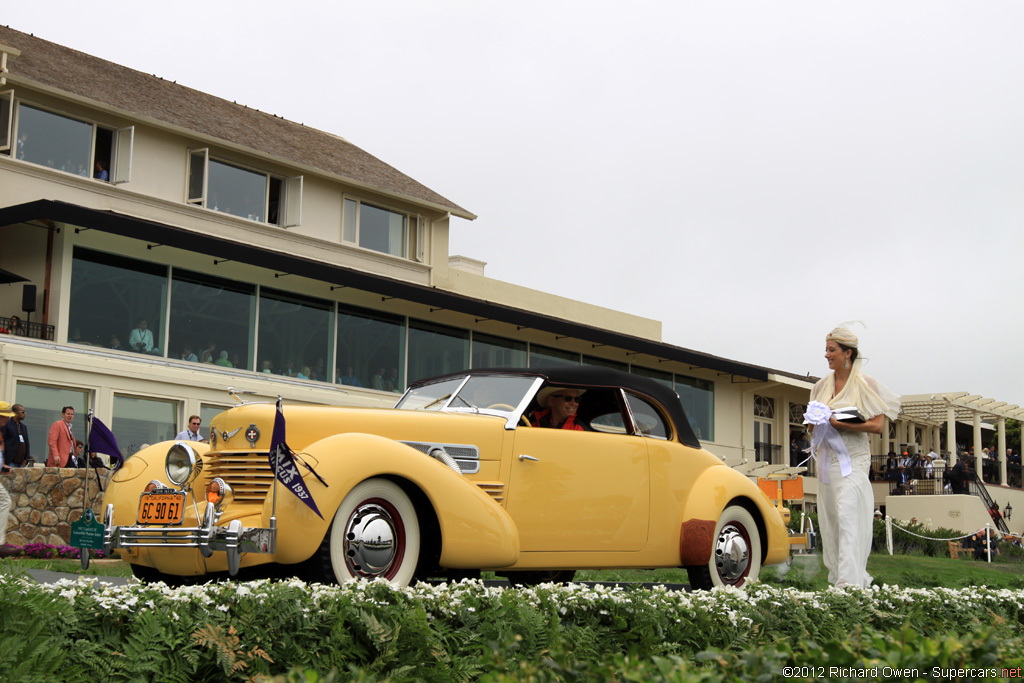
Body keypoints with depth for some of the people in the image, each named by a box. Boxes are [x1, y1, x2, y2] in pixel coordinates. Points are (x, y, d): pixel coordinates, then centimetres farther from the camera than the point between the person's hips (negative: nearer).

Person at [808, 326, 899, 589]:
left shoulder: (865, 384, -4)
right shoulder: (822, 385, 13)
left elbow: (877, 425, -10)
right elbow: (813, 425, 21)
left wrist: (840, 424, -18)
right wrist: (816, 421, -3)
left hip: (852, 460, -6)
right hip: (827, 460, 6)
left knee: (848, 514, -17)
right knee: (830, 518, 6)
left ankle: (849, 581, -23)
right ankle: (837, 575, 15)